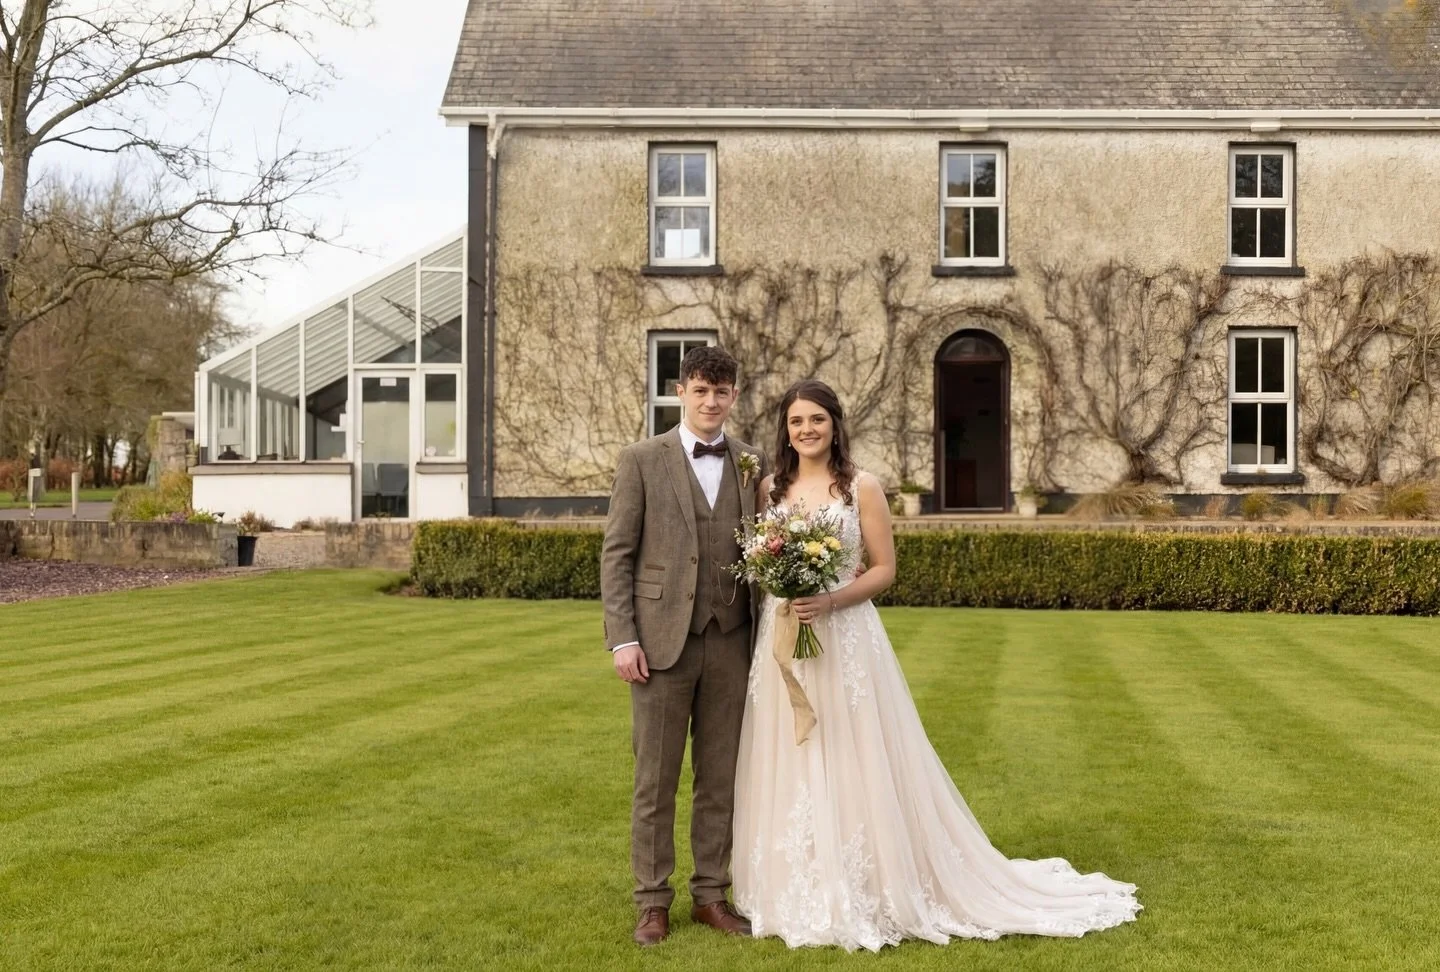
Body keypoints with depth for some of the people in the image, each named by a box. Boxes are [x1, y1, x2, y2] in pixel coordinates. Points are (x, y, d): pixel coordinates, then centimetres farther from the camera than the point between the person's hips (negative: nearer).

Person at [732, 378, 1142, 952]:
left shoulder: (862, 488, -3)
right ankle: (797, 896, 20)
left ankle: (864, 897, 13)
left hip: (846, 641, -4)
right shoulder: (771, 489, 7)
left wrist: (832, 600, -17)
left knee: (857, 766, 0)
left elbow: (885, 568, -3)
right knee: (790, 770, 8)